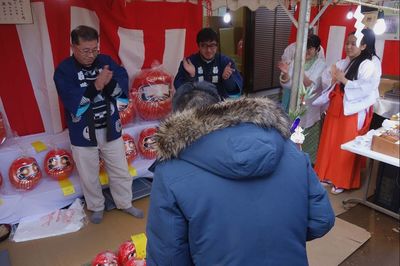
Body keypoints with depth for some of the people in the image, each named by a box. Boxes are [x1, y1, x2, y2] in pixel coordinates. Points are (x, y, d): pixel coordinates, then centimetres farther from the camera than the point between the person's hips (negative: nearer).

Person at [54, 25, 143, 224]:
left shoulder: (106, 61, -2)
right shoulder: (64, 70, -11)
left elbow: (123, 87, -13)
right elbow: (73, 101, -24)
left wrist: (108, 83, -33)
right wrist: (96, 85, -36)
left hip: (110, 129, 3)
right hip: (83, 133, -2)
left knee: (120, 171, 15)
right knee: (89, 176, 14)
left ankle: (125, 204, 37)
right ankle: (96, 207, 39)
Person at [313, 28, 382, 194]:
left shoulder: (369, 65, -10)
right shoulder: (343, 63, 12)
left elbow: (365, 88, -22)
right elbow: (326, 79, 9)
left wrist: (343, 80, -20)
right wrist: (333, 78, -12)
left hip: (353, 111, -7)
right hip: (336, 107, 7)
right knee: (330, 143, 12)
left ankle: (343, 181, 16)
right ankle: (328, 175, 26)